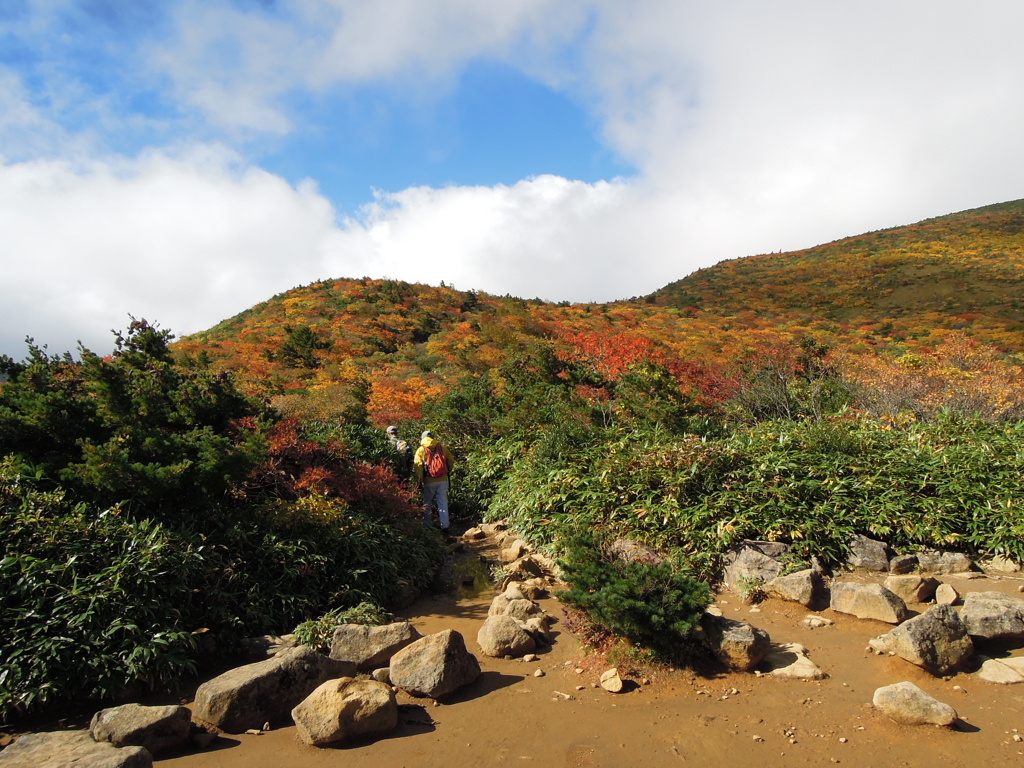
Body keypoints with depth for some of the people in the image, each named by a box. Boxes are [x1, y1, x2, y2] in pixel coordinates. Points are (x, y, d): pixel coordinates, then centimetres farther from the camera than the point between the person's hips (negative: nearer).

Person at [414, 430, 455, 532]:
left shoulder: (421, 450, -1)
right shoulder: (442, 448, 6)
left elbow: (417, 466, -10)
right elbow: (451, 461, 9)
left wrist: (420, 480, -3)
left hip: (429, 481, -2)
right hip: (442, 480, 2)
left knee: (427, 504, 13)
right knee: (443, 503, 7)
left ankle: (426, 526, 16)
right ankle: (444, 526, 5)